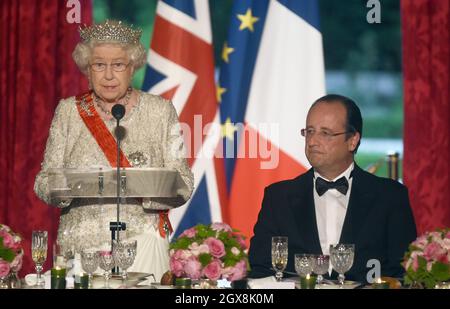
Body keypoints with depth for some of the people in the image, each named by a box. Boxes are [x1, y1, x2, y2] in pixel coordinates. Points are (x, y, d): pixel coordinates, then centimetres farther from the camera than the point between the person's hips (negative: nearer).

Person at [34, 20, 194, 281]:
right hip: (79, 244, 1)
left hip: (141, 240, -1)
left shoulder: (160, 111, 4)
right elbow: (43, 183, 6)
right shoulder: (68, 111, 8)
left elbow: (183, 186, 0)